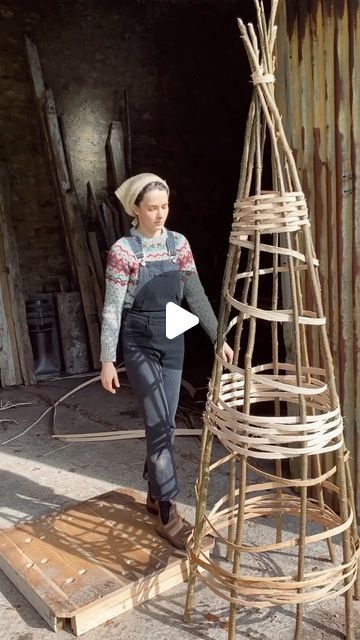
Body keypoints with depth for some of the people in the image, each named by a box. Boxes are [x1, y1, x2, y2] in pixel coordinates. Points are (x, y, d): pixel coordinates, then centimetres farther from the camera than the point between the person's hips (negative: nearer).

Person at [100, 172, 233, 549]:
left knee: (162, 424, 12)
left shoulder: (179, 243, 4)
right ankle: (168, 515, 3)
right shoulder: (122, 250, -10)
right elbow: (112, 310, -10)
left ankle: (155, 494, 31)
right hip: (139, 344, -5)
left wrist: (218, 337, 6)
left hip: (173, 342, 5)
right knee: (161, 425, -8)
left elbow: (196, 296, 8)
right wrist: (107, 361, -11)